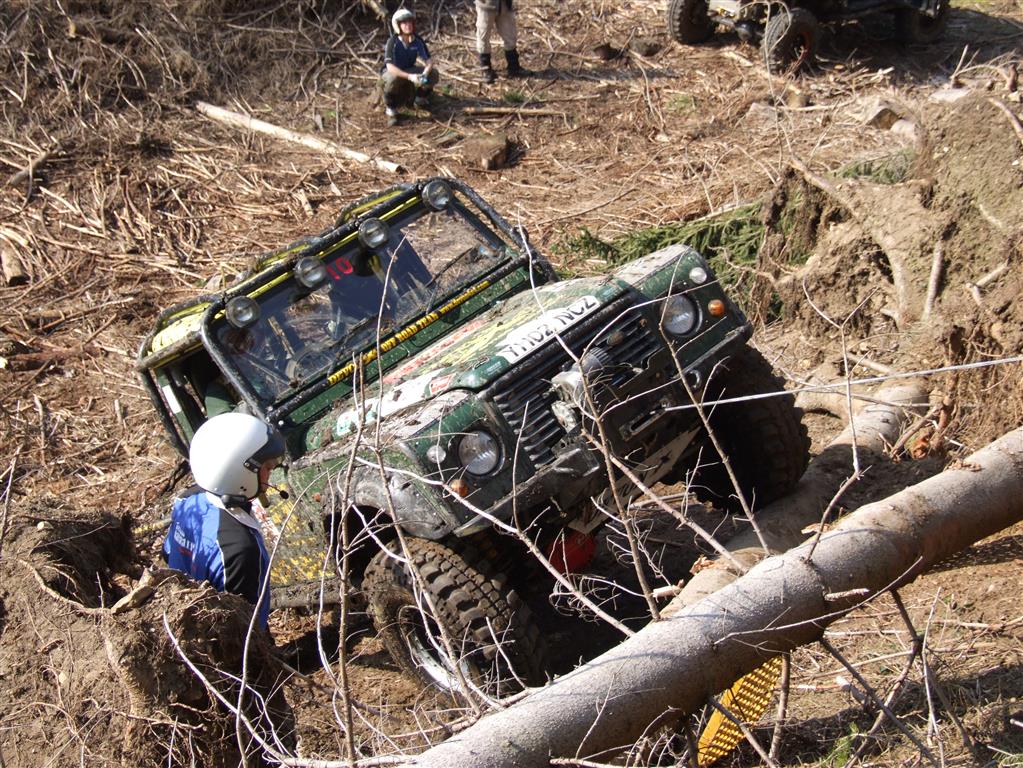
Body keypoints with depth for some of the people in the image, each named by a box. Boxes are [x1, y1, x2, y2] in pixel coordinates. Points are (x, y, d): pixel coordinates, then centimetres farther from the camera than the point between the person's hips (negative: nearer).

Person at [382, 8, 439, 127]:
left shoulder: (418, 41, -13)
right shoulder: (393, 42, -26)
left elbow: (429, 60, -14)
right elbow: (390, 67, -34)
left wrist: (425, 73, -39)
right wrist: (409, 76, -47)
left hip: (410, 70, 4)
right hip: (393, 71, -4)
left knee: (434, 74, -17)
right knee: (393, 79, -41)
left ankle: (421, 99, 11)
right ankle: (390, 110, -16)